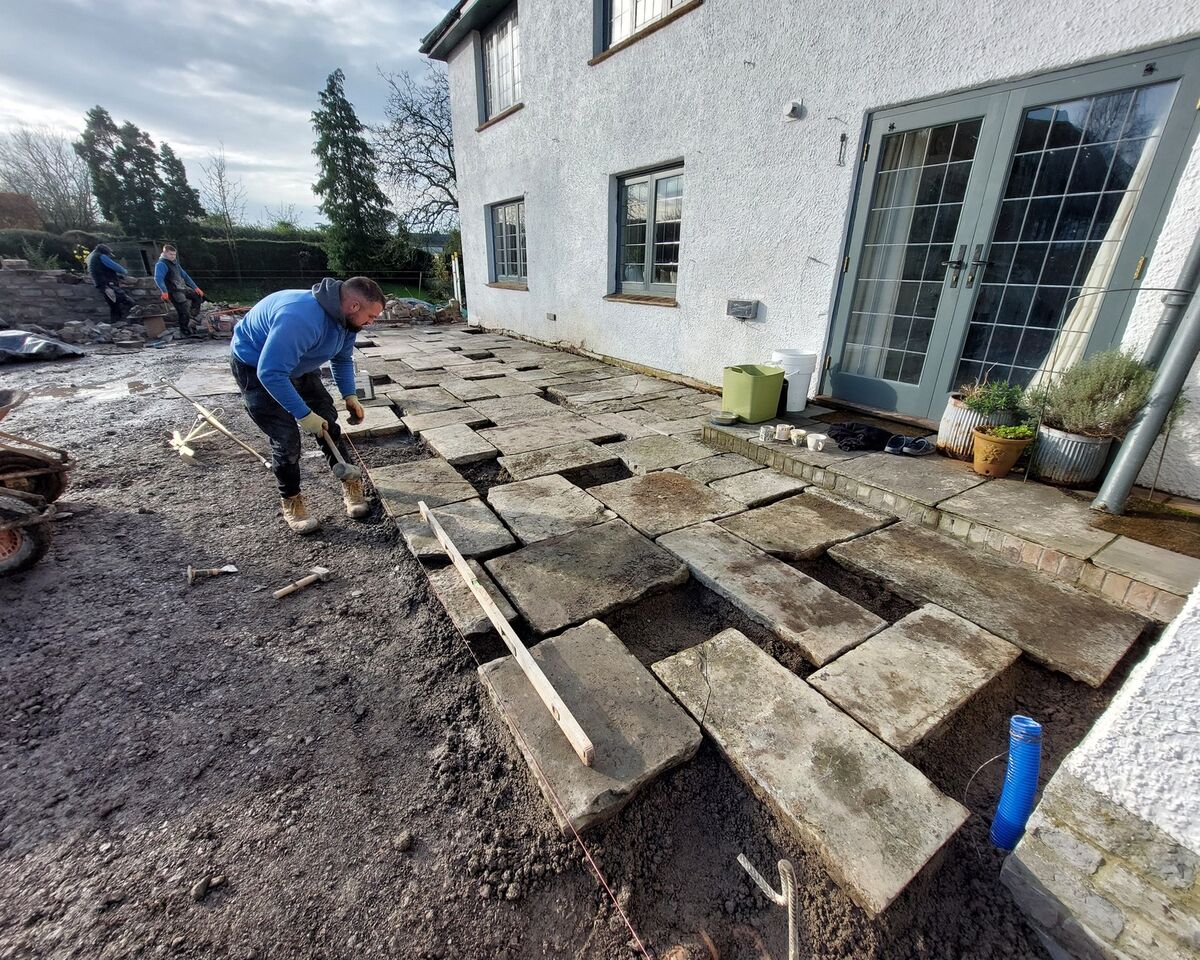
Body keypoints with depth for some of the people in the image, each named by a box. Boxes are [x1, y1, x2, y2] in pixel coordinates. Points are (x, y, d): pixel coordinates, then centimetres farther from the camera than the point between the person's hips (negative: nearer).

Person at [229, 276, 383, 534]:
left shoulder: (346, 318, -12)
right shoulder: (301, 318, -40)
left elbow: (343, 359, 5)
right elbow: (271, 372, -38)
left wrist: (349, 396, -7)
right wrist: (303, 414, -33)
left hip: (297, 363, 8)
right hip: (255, 367, -7)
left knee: (327, 421, 2)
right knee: (286, 437, -11)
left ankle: (350, 483, 16)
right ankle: (291, 503, 9)